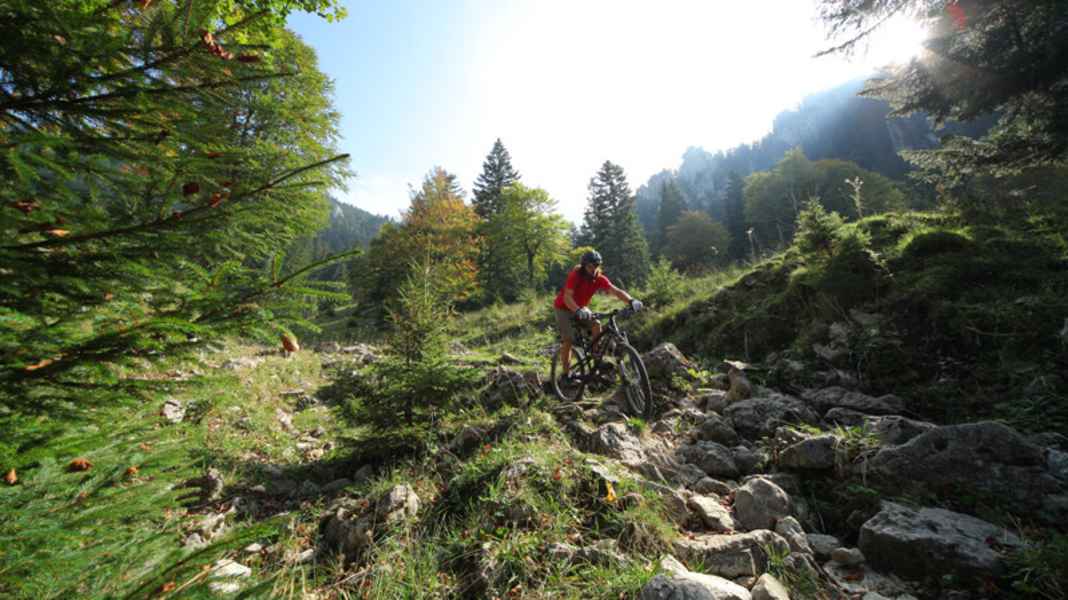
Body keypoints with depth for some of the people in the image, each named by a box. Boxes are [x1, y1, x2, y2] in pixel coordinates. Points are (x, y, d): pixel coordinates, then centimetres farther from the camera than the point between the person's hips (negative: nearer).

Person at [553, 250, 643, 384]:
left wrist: (631, 300, -44)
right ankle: (565, 373, -1)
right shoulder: (575, 276, -29)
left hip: (581, 307, 5)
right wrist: (578, 311, -57)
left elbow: (616, 291, -26)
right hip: (564, 308, -5)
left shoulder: (599, 278, -16)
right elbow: (567, 297, -39)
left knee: (596, 325, -20)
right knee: (568, 339, -14)